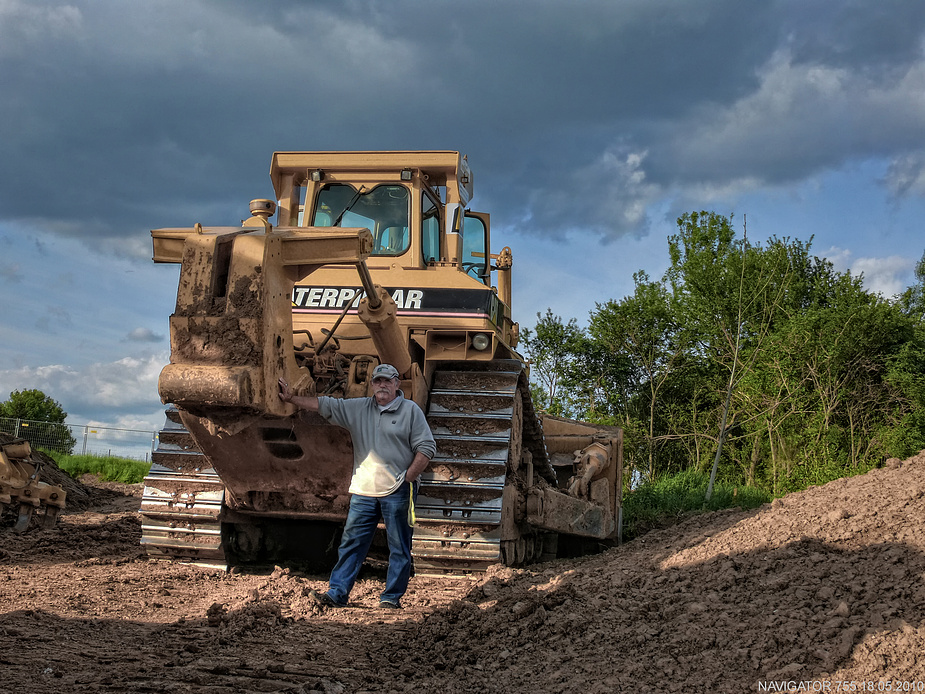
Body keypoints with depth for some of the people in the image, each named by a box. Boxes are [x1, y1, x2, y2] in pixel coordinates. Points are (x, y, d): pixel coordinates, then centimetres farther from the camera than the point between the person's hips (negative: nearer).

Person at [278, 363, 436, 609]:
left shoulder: (411, 410, 1)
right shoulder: (358, 408, 12)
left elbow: (426, 447, -2)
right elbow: (324, 405, 13)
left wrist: (408, 478, -8)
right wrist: (291, 398, 8)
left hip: (397, 492, -3)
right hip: (363, 491, 4)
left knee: (399, 547, 1)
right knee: (351, 543, 3)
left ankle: (392, 597, 9)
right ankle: (337, 593, 7)